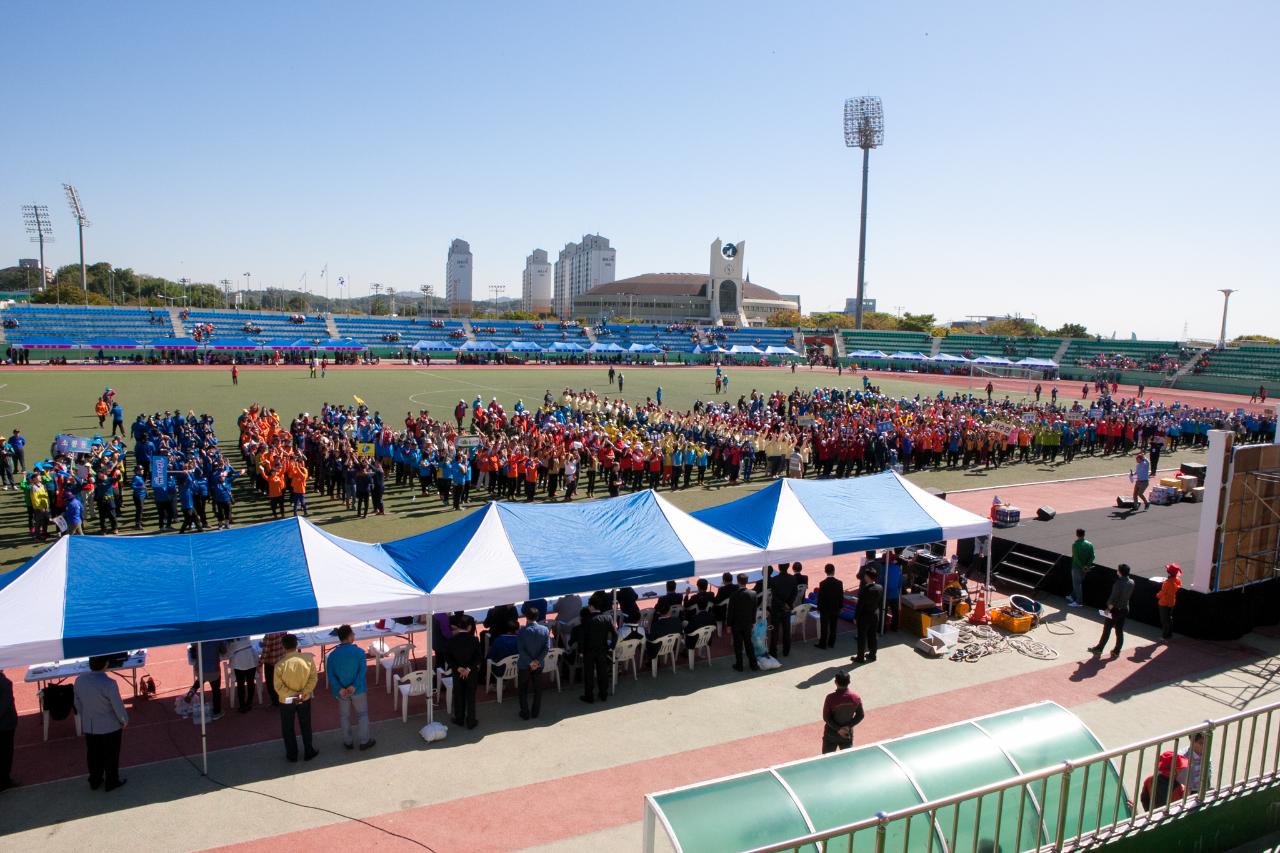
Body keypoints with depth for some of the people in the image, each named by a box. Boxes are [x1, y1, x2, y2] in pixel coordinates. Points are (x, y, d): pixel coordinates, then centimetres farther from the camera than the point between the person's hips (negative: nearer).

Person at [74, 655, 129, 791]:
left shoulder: (79, 680, -13)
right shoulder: (109, 684, -31)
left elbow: (78, 703, 2)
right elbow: (118, 707, -20)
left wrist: (84, 718, 20)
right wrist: (125, 721, -1)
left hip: (88, 727, 5)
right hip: (110, 727, -5)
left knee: (93, 755, 24)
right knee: (111, 756, 16)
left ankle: (94, 781, 40)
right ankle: (112, 782, 32)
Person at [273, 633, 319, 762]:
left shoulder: (280, 664, -22)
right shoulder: (308, 659, -16)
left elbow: (278, 686, -18)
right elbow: (313, 678, -11)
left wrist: (291, 695, -13)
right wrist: (304, 692, -13)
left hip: (286, 701, -2)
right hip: (305, 699, 2)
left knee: (288, 728, 18)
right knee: (306, 726, 19)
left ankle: (292, 754, 30)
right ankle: (308, 752, 30)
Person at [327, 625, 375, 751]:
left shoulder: (332, 655, -8)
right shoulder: (359, 651, -15)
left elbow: (330, 675, -12)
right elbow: (362, 671, -22)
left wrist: (340, 689, -15)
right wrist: (354, 686, -21)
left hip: (341, 691, 2)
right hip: (358, 689, -2)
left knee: (344, 716, 19)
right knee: (362, 714, 14)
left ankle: (348, 742, 29)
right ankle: (364, 741, 21)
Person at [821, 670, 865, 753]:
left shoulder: (830, 698, -24)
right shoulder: (856, 698, -13)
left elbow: (826, 717, -18)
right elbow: (860, 715, -3)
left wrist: (838, 729, -13)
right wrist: (848, 726, -8)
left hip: (831, 733, -3)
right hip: (847, 734, 3)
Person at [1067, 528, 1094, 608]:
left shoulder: (1075, 545, -20)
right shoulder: (1090, 544, -2)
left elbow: (1076, 558, -23)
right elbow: (1092, 556, -5)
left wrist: (1082, 567, -14)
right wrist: (1087, 565, -9)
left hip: (1077, 567, -6)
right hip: (1085, 568, 6)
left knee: (1077, 584, 5)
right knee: (1078, 583, 21)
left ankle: (1078, 601, 11)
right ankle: (1073, 596, 34)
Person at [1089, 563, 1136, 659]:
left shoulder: (1119, 583, -25)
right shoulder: (1131, 582, -4)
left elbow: (1113, 599, -22)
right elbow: (1130, 595, 8)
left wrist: (1108, 608, -11)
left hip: (1115, 610, -6)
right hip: (1124, 609, 6)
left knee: (1107, 630, 7)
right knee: (1120, 631, 13)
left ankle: (1099, 648, 17)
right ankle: (1117, 651, 20)